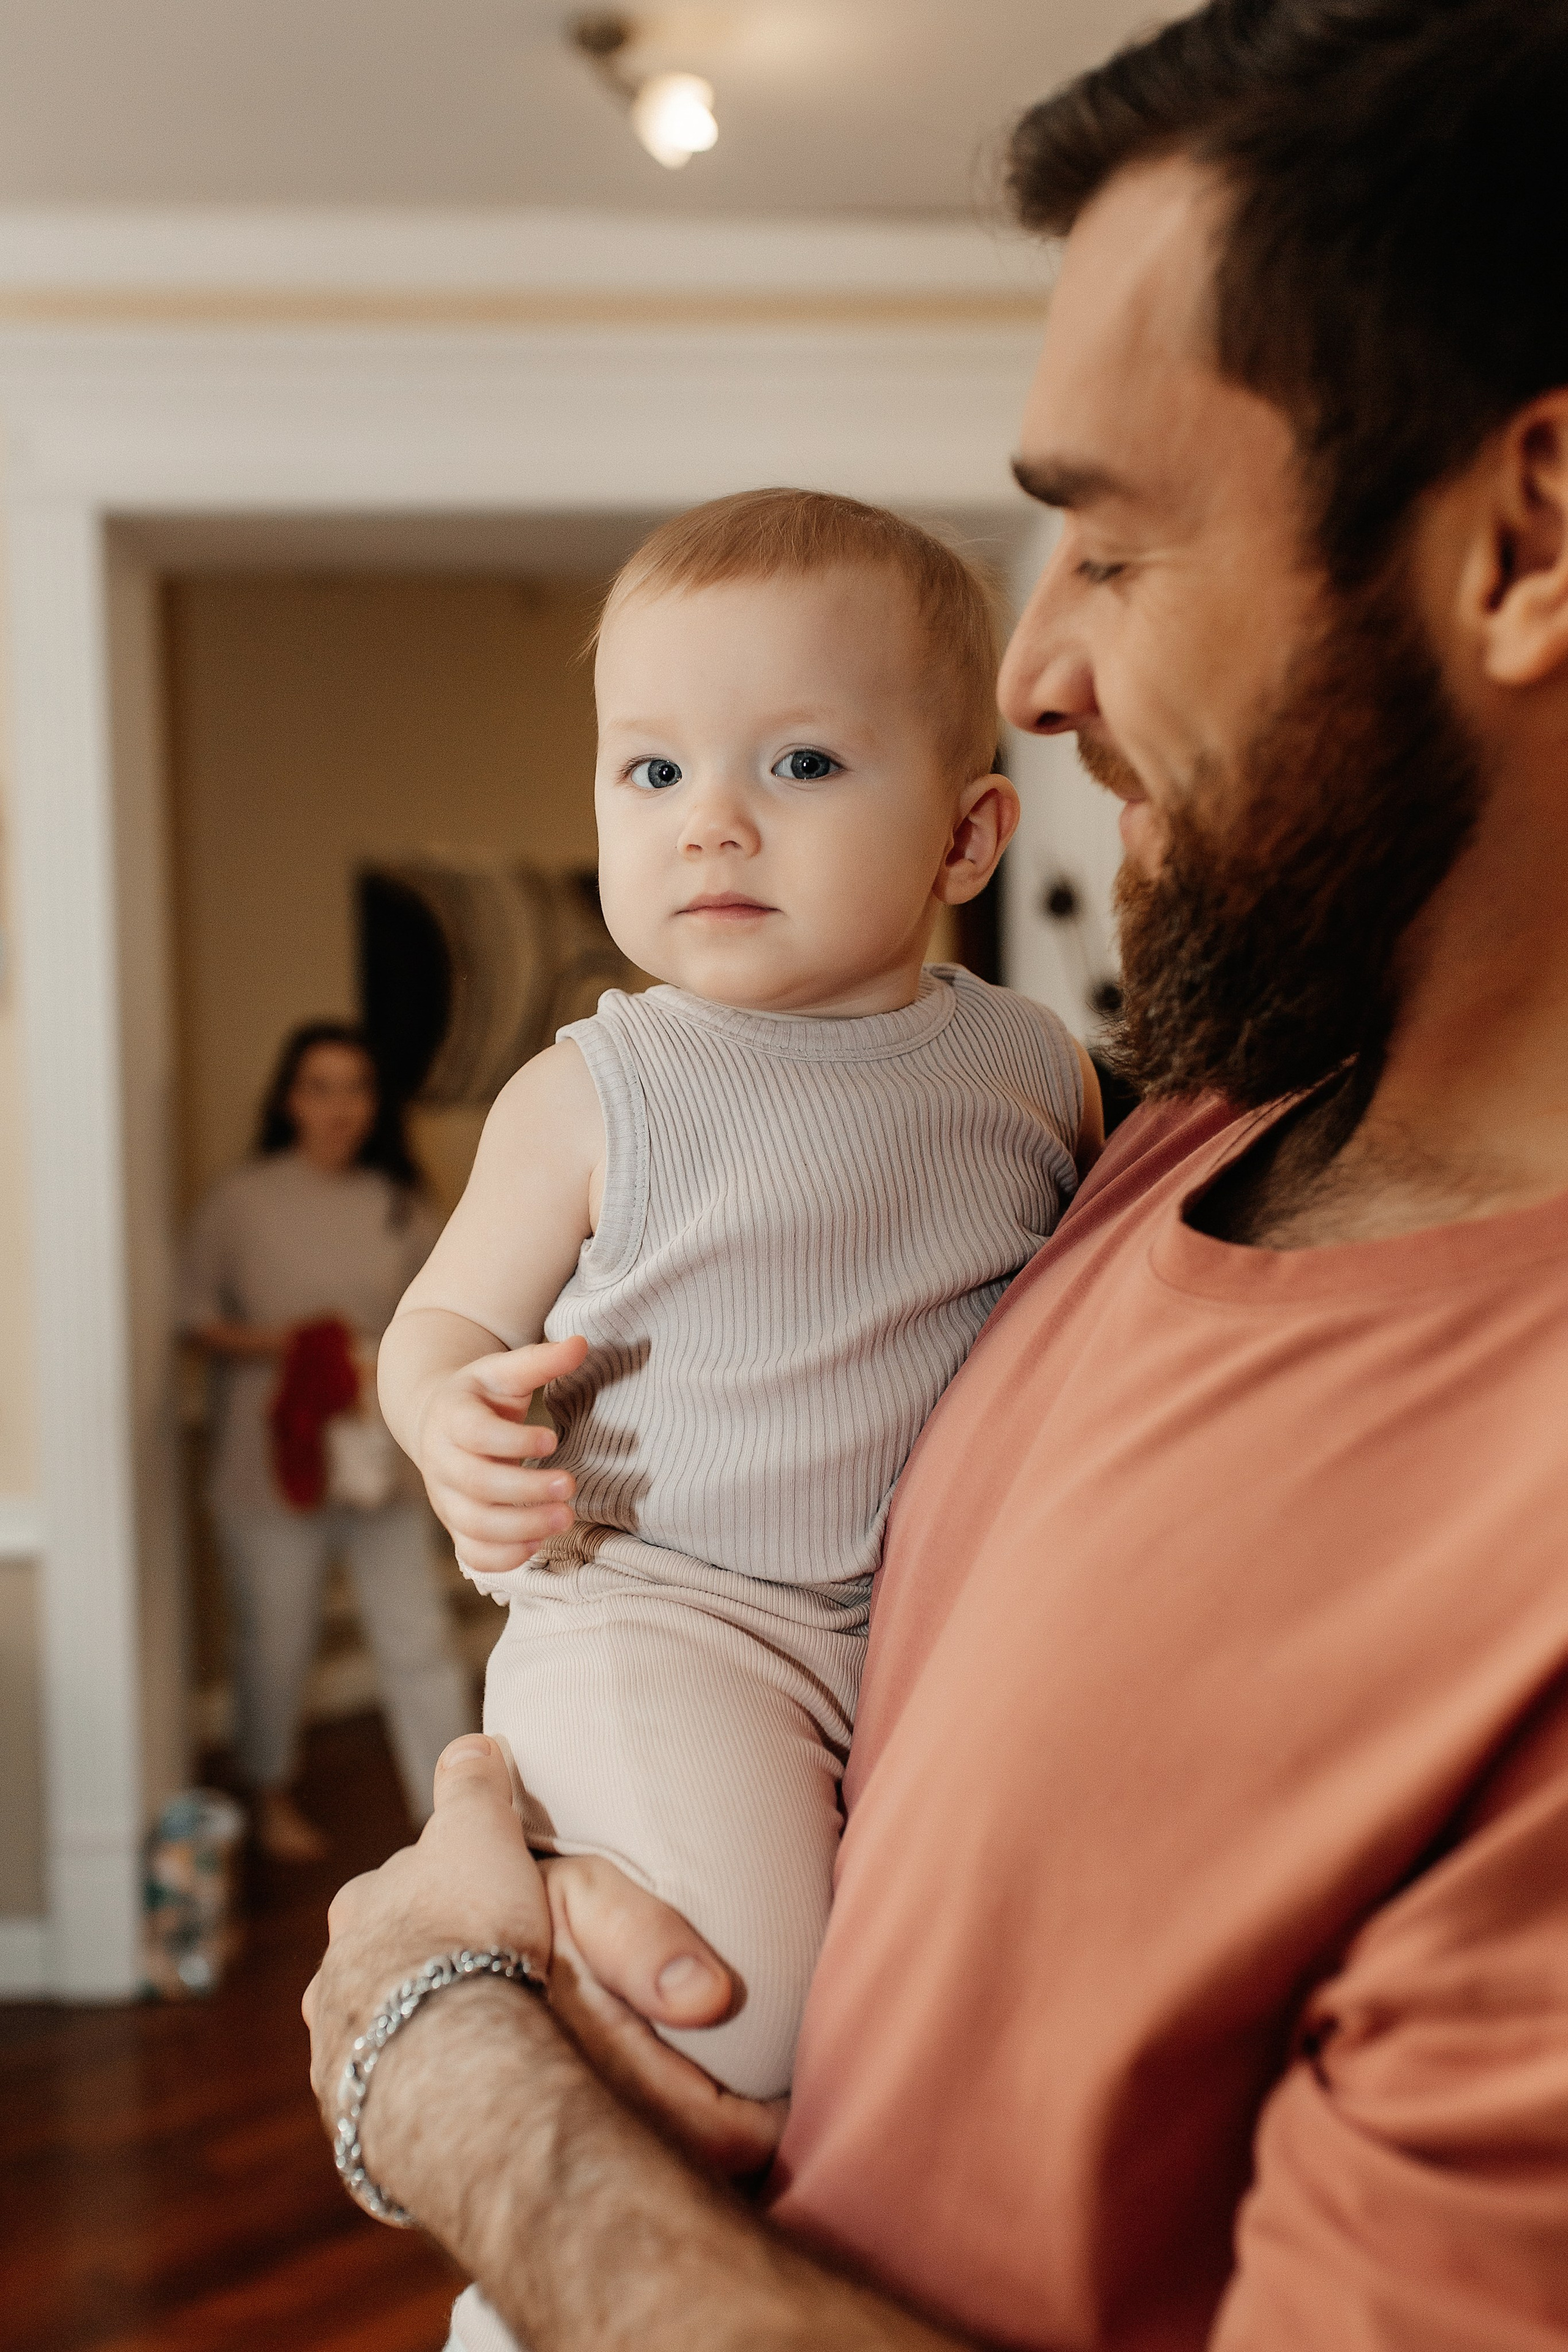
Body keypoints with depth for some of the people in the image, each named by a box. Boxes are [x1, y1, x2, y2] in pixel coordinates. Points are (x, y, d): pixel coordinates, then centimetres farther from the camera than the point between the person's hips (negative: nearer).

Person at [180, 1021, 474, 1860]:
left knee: (419, 1642, 2)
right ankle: (272, 1796, 36)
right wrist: (274, 1342, -18)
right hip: (270, 1466, -2)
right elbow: (194, 1317, -2)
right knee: (274, 1646, 12)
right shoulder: (240, 1200, -5)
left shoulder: (399, 1207, 3)